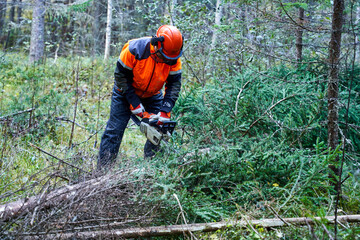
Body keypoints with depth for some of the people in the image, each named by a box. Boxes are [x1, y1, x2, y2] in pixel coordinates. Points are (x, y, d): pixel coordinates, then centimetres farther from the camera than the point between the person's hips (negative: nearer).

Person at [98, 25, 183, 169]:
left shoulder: (174, 59, -22)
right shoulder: (134, 49, -33)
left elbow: (174, 84, -18)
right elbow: (121, 75, -23)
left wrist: (165, 111, -29)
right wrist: (135, 104, -24)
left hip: (153, 95, 4)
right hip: (126, 92, -3)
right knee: (114, 129, -6)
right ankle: (103, 169, -1)